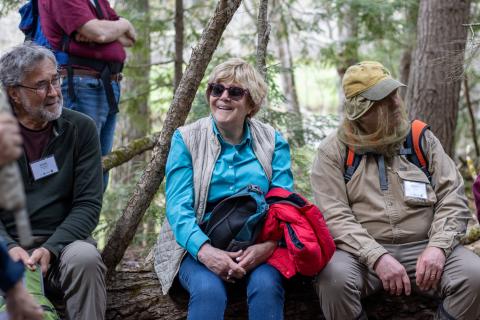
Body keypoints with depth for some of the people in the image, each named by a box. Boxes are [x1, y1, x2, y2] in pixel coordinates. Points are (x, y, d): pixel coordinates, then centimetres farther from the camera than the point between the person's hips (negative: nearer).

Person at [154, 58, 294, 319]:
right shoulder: (186, 139, 4)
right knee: (209, 290, -33)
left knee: (267, 285, -31)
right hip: (200, 246, -1)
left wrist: (269, 244, -23)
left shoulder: (272, 141, 8)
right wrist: (204, 250, -26)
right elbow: (178, 205, -6)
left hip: (256, 246, 1)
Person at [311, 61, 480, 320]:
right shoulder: (333, 151, 2)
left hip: (422, 247, 2)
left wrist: (438, 246, -13)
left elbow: (452, 198, 5)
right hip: (362, 251, -2)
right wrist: (377, 257, -21)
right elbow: (334, 217, -8)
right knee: (335, 277, -34)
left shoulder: (422, 139, 10)